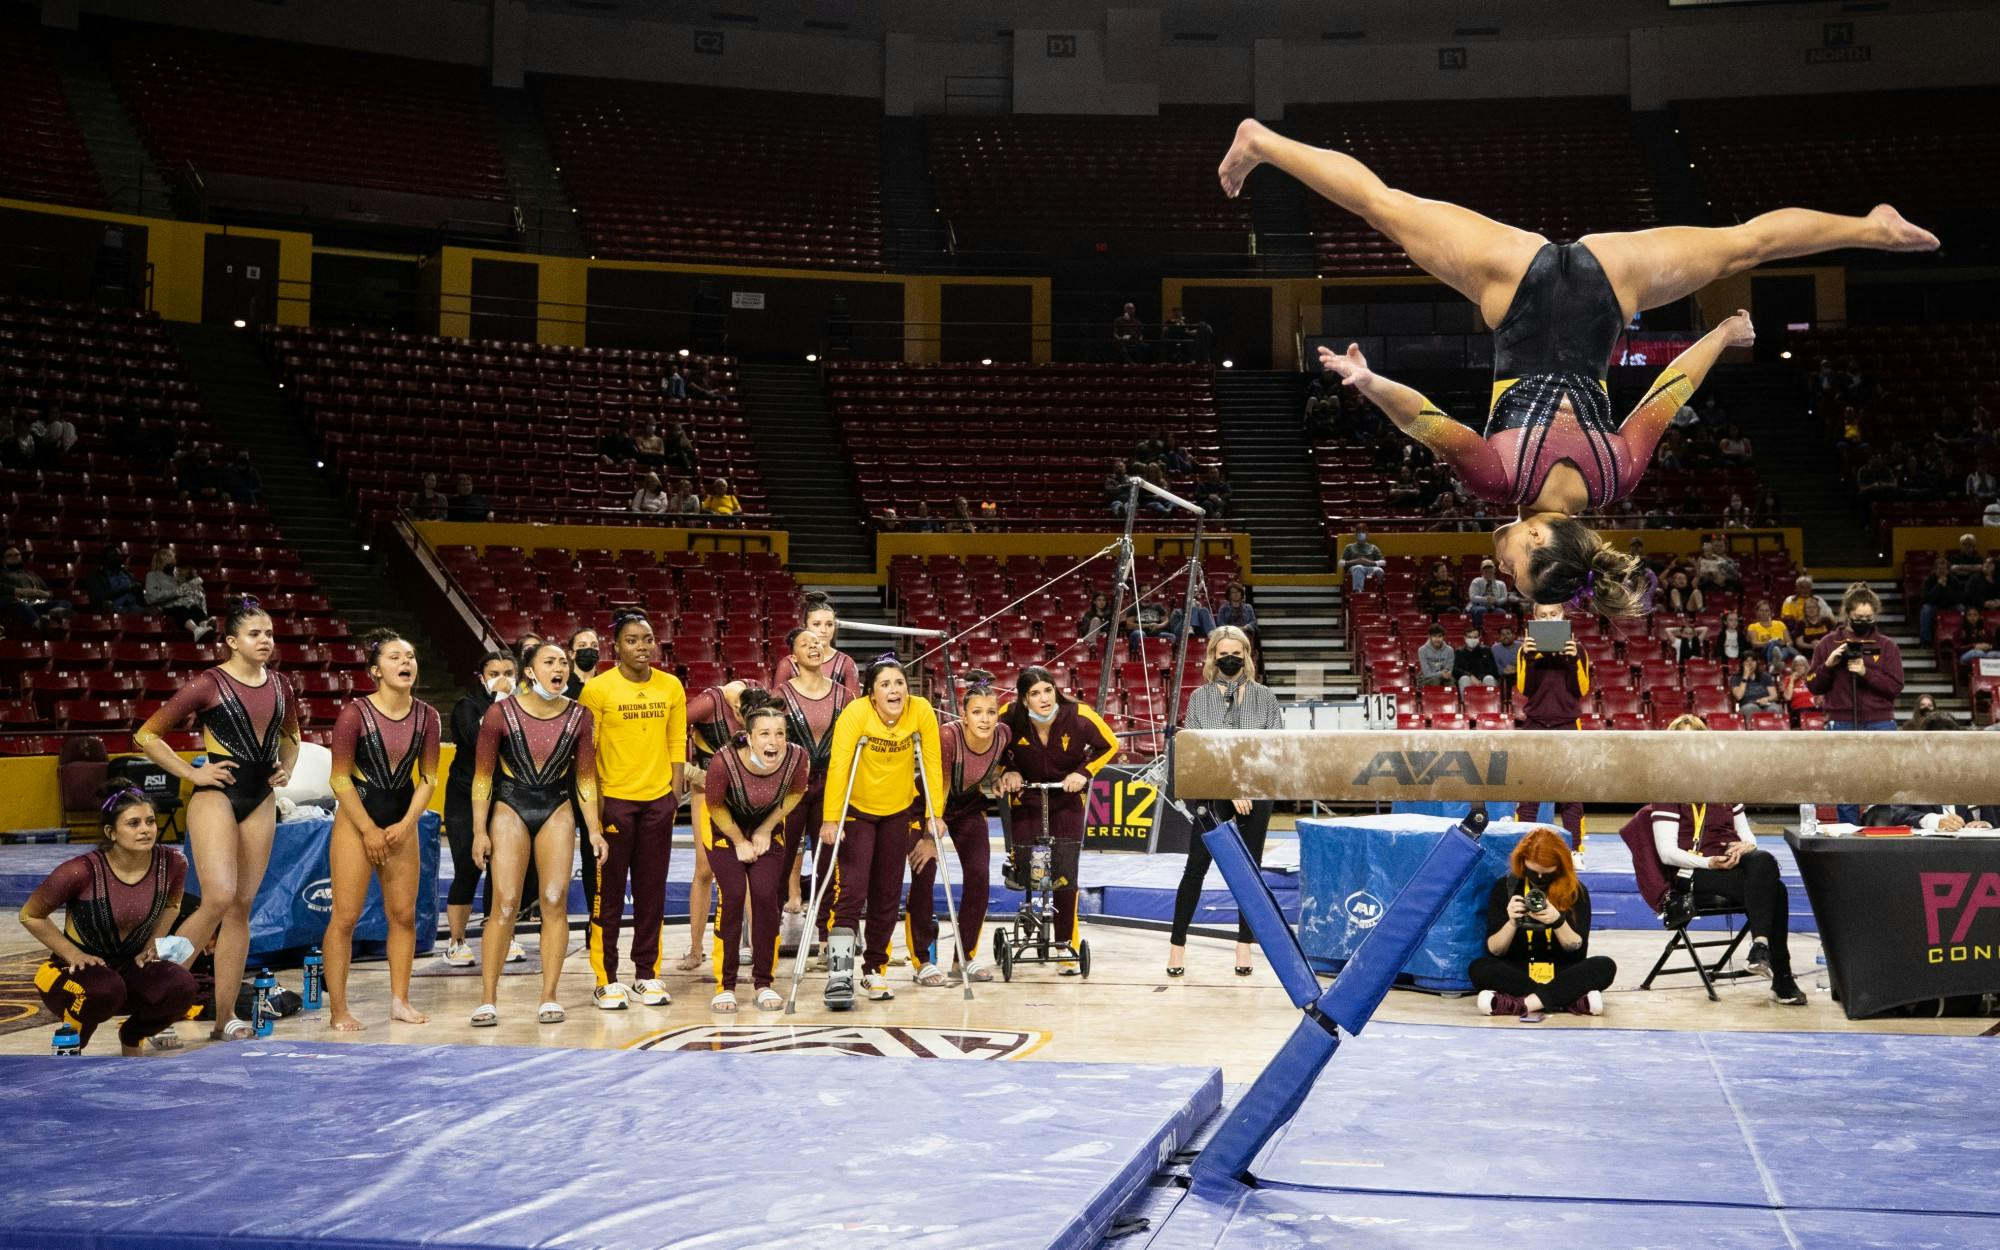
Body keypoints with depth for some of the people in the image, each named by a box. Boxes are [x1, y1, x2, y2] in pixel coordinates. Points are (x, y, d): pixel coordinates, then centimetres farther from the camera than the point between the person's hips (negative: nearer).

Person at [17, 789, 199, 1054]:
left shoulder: (171, 863, -13)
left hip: (132, 967, 4)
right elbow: (30, 916, -9)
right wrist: (74, 955, -13)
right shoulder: (82, 871, -26)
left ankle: (132, 1037, 6)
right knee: (104, 990, -38)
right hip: (77, 970, -4)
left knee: (181, 986, -27)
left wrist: (152, 946, -1)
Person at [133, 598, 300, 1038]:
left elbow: (291, 735, 29)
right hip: (216, 795, -6)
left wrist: (286, 768, 10)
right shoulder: (208, 683, -7)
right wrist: (193, 773, -9)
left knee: (242, 907, 5)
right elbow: (146, 736, -5)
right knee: (219, 898, -20)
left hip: (261, 800, 6)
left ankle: (225, 1013, 9)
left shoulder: (280, 686, 9)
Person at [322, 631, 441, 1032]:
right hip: (356, 817, -4)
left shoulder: (427, 717, 0)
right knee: (345, 916, -6)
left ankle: (400, 1000, 16)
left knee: (404, 914, 6)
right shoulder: (355, 713, -13)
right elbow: (340, 779, -10)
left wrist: (406, 824, -6)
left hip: (402, 820, 5)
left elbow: (428, 778, 5)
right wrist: (369, 830, -10)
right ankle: (338, 1009, -1)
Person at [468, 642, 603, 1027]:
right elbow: (482, 775, -4)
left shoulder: (578, 716, -2)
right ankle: (487, 999, -1)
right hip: (510, 807, -2)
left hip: (557, 809, 2)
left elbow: (585, 777, 6)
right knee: (505, 904, -8)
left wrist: (594, 829, 2)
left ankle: (549, 997, 6)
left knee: (555, 902, -3)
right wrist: (479, 831, -7)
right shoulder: (501, 713, -9)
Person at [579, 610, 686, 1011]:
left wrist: (674, 792, 4)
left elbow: (677, 744, 10)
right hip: (612, 798, -3)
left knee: (652, 892, 8)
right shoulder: (597, 689, -5)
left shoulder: (672, 687, 5)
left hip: (657, 800, 4)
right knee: (608, 893, 1)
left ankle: (647, 974, 18)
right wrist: (594, 802, -10)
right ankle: (605, 980, 7)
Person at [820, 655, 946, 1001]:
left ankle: (875, 969, 21)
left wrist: (935, 815, -12)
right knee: (852, 888, -13)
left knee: (888, 894, 7)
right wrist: (830, 819, -30)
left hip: (899, 810, 3)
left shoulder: (921, 711, -16)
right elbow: (837, 766, -26)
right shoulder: (856, 713, -24)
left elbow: (933, 763, -10)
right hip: (856, 809, -3)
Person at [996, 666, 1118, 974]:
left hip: (1067, 798, -1)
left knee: (1065, 876, -7)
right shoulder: (1010, 717, -22)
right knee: (1023, 875, -2)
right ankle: (1015, 859, 36)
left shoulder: (1079, 716, -24)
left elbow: (1109, 745, -7)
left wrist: (1084, 772, -18)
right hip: (1026, 796, 1)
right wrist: (1009, 771, -16)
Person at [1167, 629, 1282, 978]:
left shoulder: (1264, 696, 6)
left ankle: (1244, 946, 15)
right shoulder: (1200, 698, 3)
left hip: (1255, 793, 1)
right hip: (1211, 793, -1)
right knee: (1196, 868, 0)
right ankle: (1177, 944, 7)